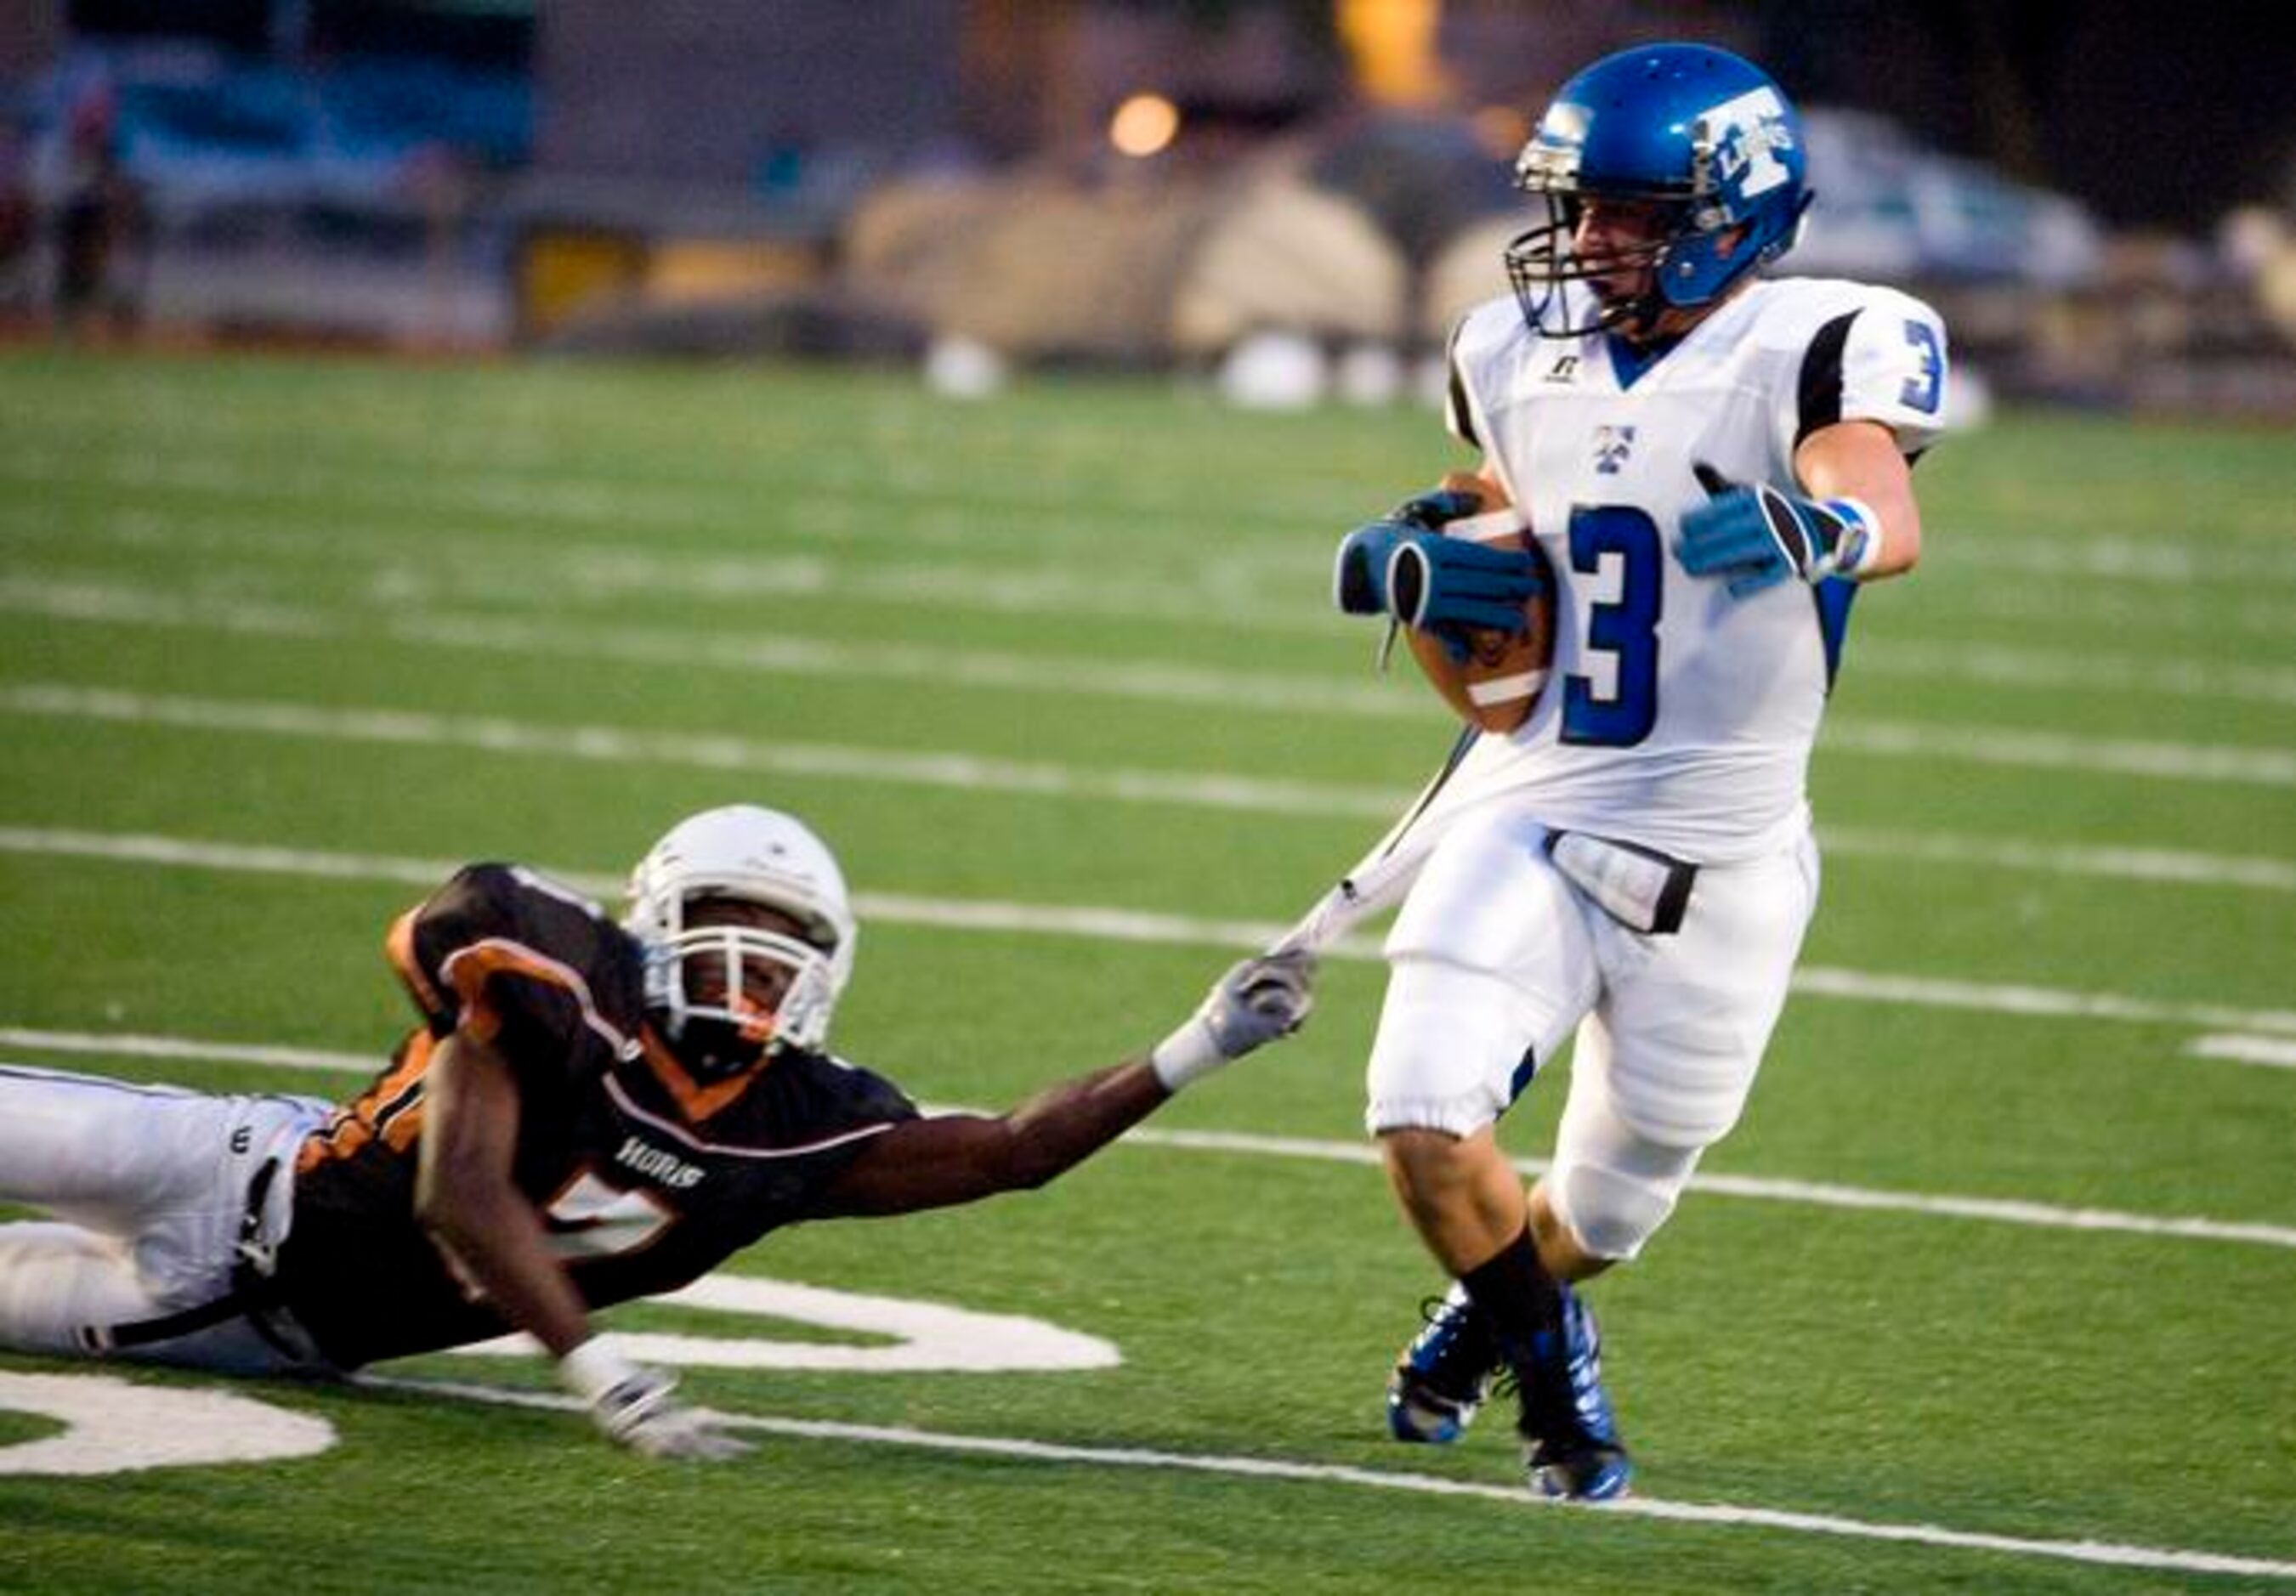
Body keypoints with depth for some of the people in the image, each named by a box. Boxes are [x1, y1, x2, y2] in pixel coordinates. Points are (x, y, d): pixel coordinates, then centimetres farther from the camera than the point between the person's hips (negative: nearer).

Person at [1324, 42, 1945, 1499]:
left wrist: (1814, 529, -55)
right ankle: (1549, 1355, 11)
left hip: (1717, 858, -3)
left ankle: (1493, 1307, 48)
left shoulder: (1813, 350, -13)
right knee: (1429, 1114, -18)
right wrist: (1416, 571, -2)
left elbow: (1890, 516, -32)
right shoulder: (1521, 356, 5)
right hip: (1524, 815, 3)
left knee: (1612, 1200, 11)